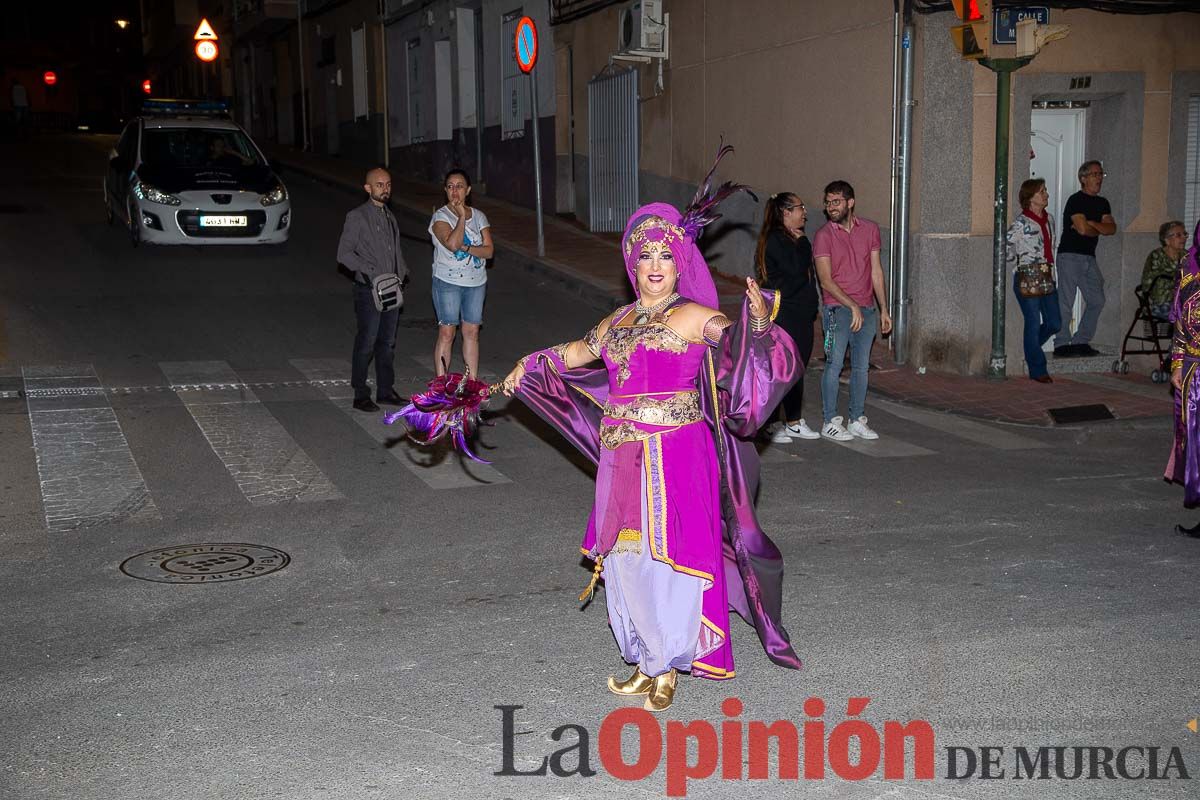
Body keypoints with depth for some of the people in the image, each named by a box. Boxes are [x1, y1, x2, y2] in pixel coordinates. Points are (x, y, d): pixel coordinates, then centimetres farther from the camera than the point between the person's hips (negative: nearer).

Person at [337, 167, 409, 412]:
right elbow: (344, 254, -11)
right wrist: (368, 270, -19)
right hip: (369, 290, -7)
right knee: (366, 343, -3)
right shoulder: (357, 217, -7)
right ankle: (360, 395, 6)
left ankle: (386, 390, 22)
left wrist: (402, 271, 6)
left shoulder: (390, 217, 15)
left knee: (387, 342, 12)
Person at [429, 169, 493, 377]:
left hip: (476, 283, 4)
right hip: (448, 282, -4)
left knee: (472, 332, 8)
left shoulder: (479, 217, 7)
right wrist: (461, 216, -16)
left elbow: (489, 251, -2)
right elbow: (452, 244, -24)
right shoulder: (440, 216, -6)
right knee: (446, 333, -3)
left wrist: (466, 247, -17)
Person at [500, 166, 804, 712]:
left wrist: (757, 318, -41)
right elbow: (578, 352, 32)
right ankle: (647, 662, 27)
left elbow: (736, 340, -22)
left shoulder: (695, 317, -6)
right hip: (623, 459, 7)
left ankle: (668, 668, 14)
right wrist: (529, 365, 37)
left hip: (675, 457, -7)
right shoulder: (619, 321, 15)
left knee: (665, 557, -2)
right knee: (627, 560, 12)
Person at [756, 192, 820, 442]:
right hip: (784, 315, -9)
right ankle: (770, 424, -1)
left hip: (801, 315, 9)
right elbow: (796, 268, -23)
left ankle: (794, 422, 19)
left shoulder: (792, 239, 17)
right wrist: (802, 241, -10)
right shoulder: (775, 239, -12)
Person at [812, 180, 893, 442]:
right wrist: (853, 306, -17)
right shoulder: (823, 236, -6)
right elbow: (826, 281, -11)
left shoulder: (870, 229, 7)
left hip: (866, 309, 4)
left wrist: (884, 309, 8)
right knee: (834, 365, -4)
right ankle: (830, 422, 4)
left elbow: (876, 272, 10)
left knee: (861, 367, 9)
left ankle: (857, 420, 18)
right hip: (838, 309, -4)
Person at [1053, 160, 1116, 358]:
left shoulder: (1102, 203, 16)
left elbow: (1112, 228, 4)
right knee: (1065, 301, -9)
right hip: (1070, 255, -8)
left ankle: (1081, 342, 14)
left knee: (1097, 300, 6)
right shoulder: (1076, 200, -8)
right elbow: (1082, 228, -18)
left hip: (1089, 257, 8)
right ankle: (1062, 344, -5)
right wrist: (1100, 229, 1)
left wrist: (1090, 224, -12)